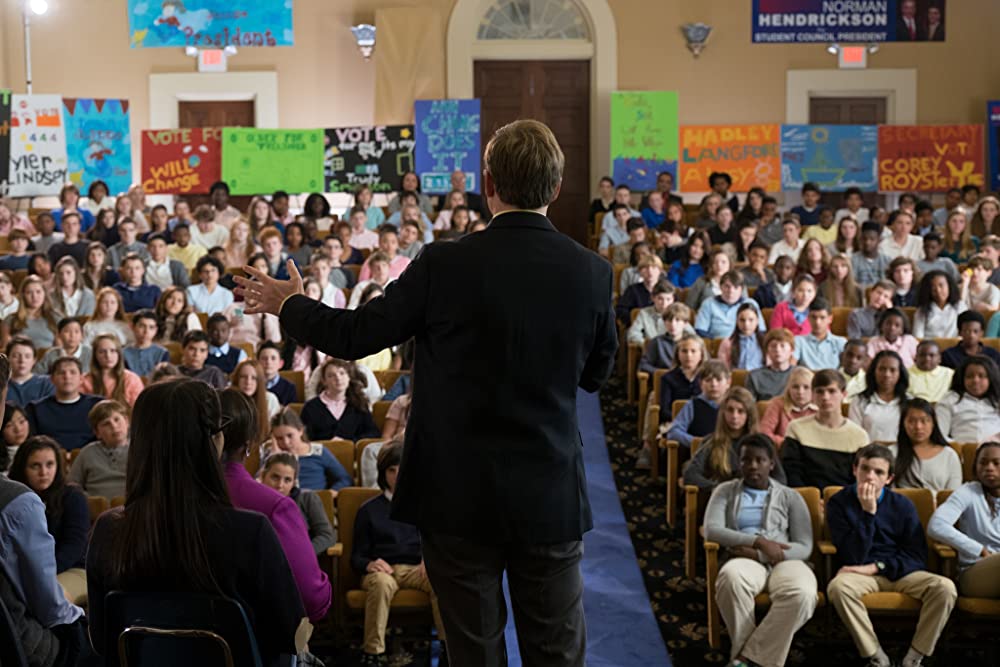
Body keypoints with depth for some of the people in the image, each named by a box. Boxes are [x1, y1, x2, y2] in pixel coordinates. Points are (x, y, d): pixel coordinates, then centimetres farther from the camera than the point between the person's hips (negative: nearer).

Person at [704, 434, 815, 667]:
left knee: (803, 594, -36)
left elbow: (804, 547, 3)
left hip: (784, 561, 1)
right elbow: (711, 530, -3)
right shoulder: (725, 491, 15)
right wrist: (758, 541, -15)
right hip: (745, 560, -1)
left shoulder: (790, 497, 14)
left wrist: (757, 554, -11)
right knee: (731, 576, -40)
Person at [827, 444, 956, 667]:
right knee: (838, 586, -36)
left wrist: (876, 567, -13)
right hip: (861, 574, -2)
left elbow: (917, 556, 0)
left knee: (945, 587, -26)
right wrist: (868, 513, -18)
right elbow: (853, 558, -11)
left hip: (900, 572, 2)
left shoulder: (902, 505, 3)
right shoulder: (838, 503, -4)